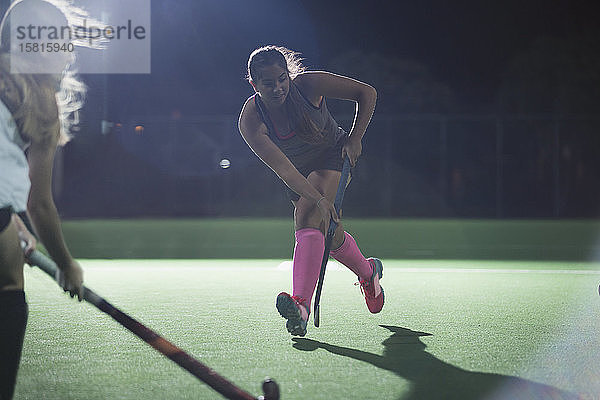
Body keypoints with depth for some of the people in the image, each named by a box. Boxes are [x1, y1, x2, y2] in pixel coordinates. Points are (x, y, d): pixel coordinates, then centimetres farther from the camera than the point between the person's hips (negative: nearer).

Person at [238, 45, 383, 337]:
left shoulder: (309, 84, -26)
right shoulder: (250, 123, -26)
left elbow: (366, 93, -13)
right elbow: (284, 170, -34)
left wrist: (355, 138, -19)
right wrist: (318, 198, -47)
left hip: (333, 155, -3)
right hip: (300, 175, 3)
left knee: (308, 222, -25)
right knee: (330, 234, 7)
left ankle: (301, 304, -39)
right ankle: (368, 272, 39)